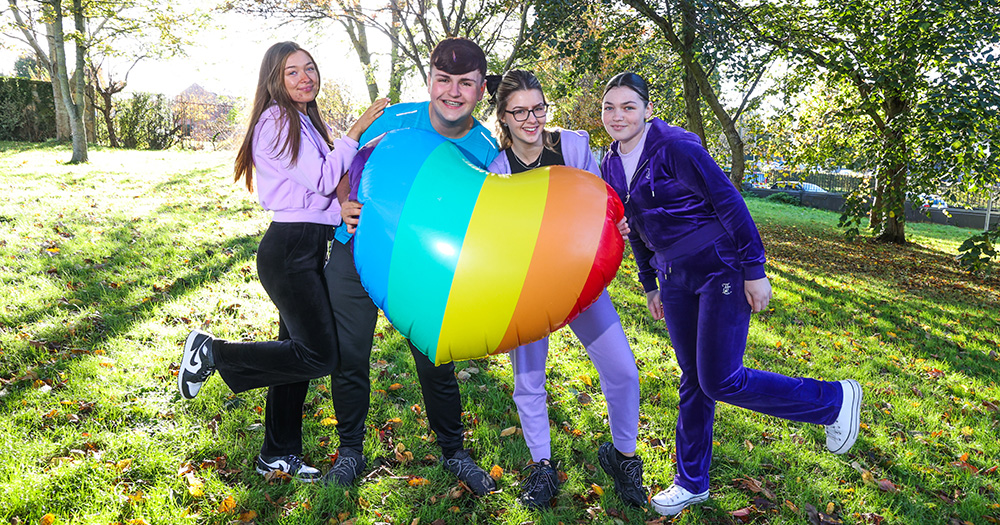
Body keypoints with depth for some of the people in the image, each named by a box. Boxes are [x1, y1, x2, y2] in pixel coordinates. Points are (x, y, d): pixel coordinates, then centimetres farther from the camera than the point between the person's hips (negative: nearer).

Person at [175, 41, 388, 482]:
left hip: (310, 248, 10)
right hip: (289, 250, -10)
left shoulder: (304, 121, 19)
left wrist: (342, 206, -5)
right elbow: (321, 179, -16)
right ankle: (213, 353, 5)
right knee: (319, 356, -10)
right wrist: (354, 133, -11)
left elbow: (322, 184, 16)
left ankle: (279, 456, 26)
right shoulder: (277, 121, -10)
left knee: (298, 350, 13)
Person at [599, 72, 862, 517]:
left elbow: (728, 202, -16)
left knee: (719, 381, -9)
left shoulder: (675, 146, -17)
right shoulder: (611, 167, 6)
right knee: (693, 381, 13)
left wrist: (754, 270, -16)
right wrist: (650, 285, 21)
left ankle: (835, 399, 12)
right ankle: (692, 483, 27)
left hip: (722, 270, -6)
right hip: (675, 279, 7)